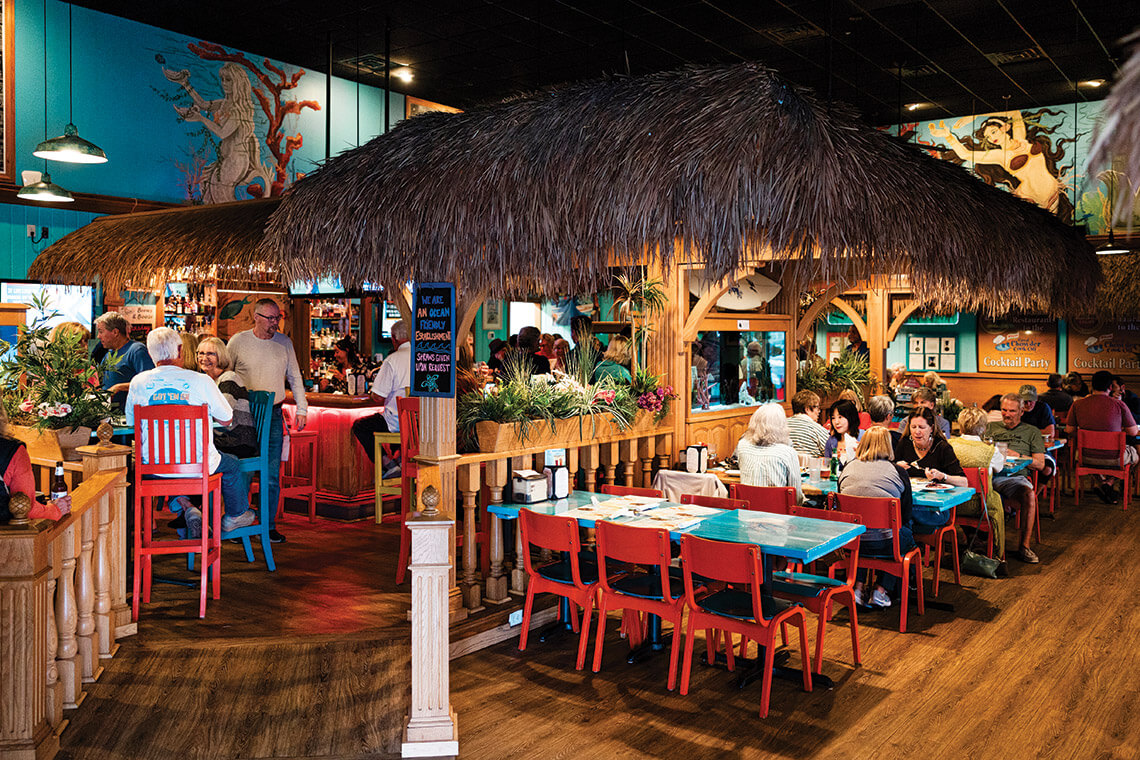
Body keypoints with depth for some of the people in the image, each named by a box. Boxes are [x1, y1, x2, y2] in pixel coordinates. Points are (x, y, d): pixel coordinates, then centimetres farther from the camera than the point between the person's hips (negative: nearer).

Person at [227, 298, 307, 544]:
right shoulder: (238, 342, 0)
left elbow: (295, 377, 16)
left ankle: (269, 525, 10)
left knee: (272, 474, 1)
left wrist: (302, 408, 11)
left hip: (273, 414, 2)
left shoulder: (284, 343, 8)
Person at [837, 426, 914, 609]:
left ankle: (857, 586, 20)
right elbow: (906, 513, 4)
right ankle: (881, 590, 20)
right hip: (884, 543, -3)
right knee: (906, 537, 26)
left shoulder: (848, 468, 6)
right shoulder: (898, 472, -3)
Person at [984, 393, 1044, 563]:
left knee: (1028, 495, -37)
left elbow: (1040, 465, 13)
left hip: (1013, 475, -1)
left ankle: (1023, 546, -26)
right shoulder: (991, 427, 30)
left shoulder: (1031, 432, 23)